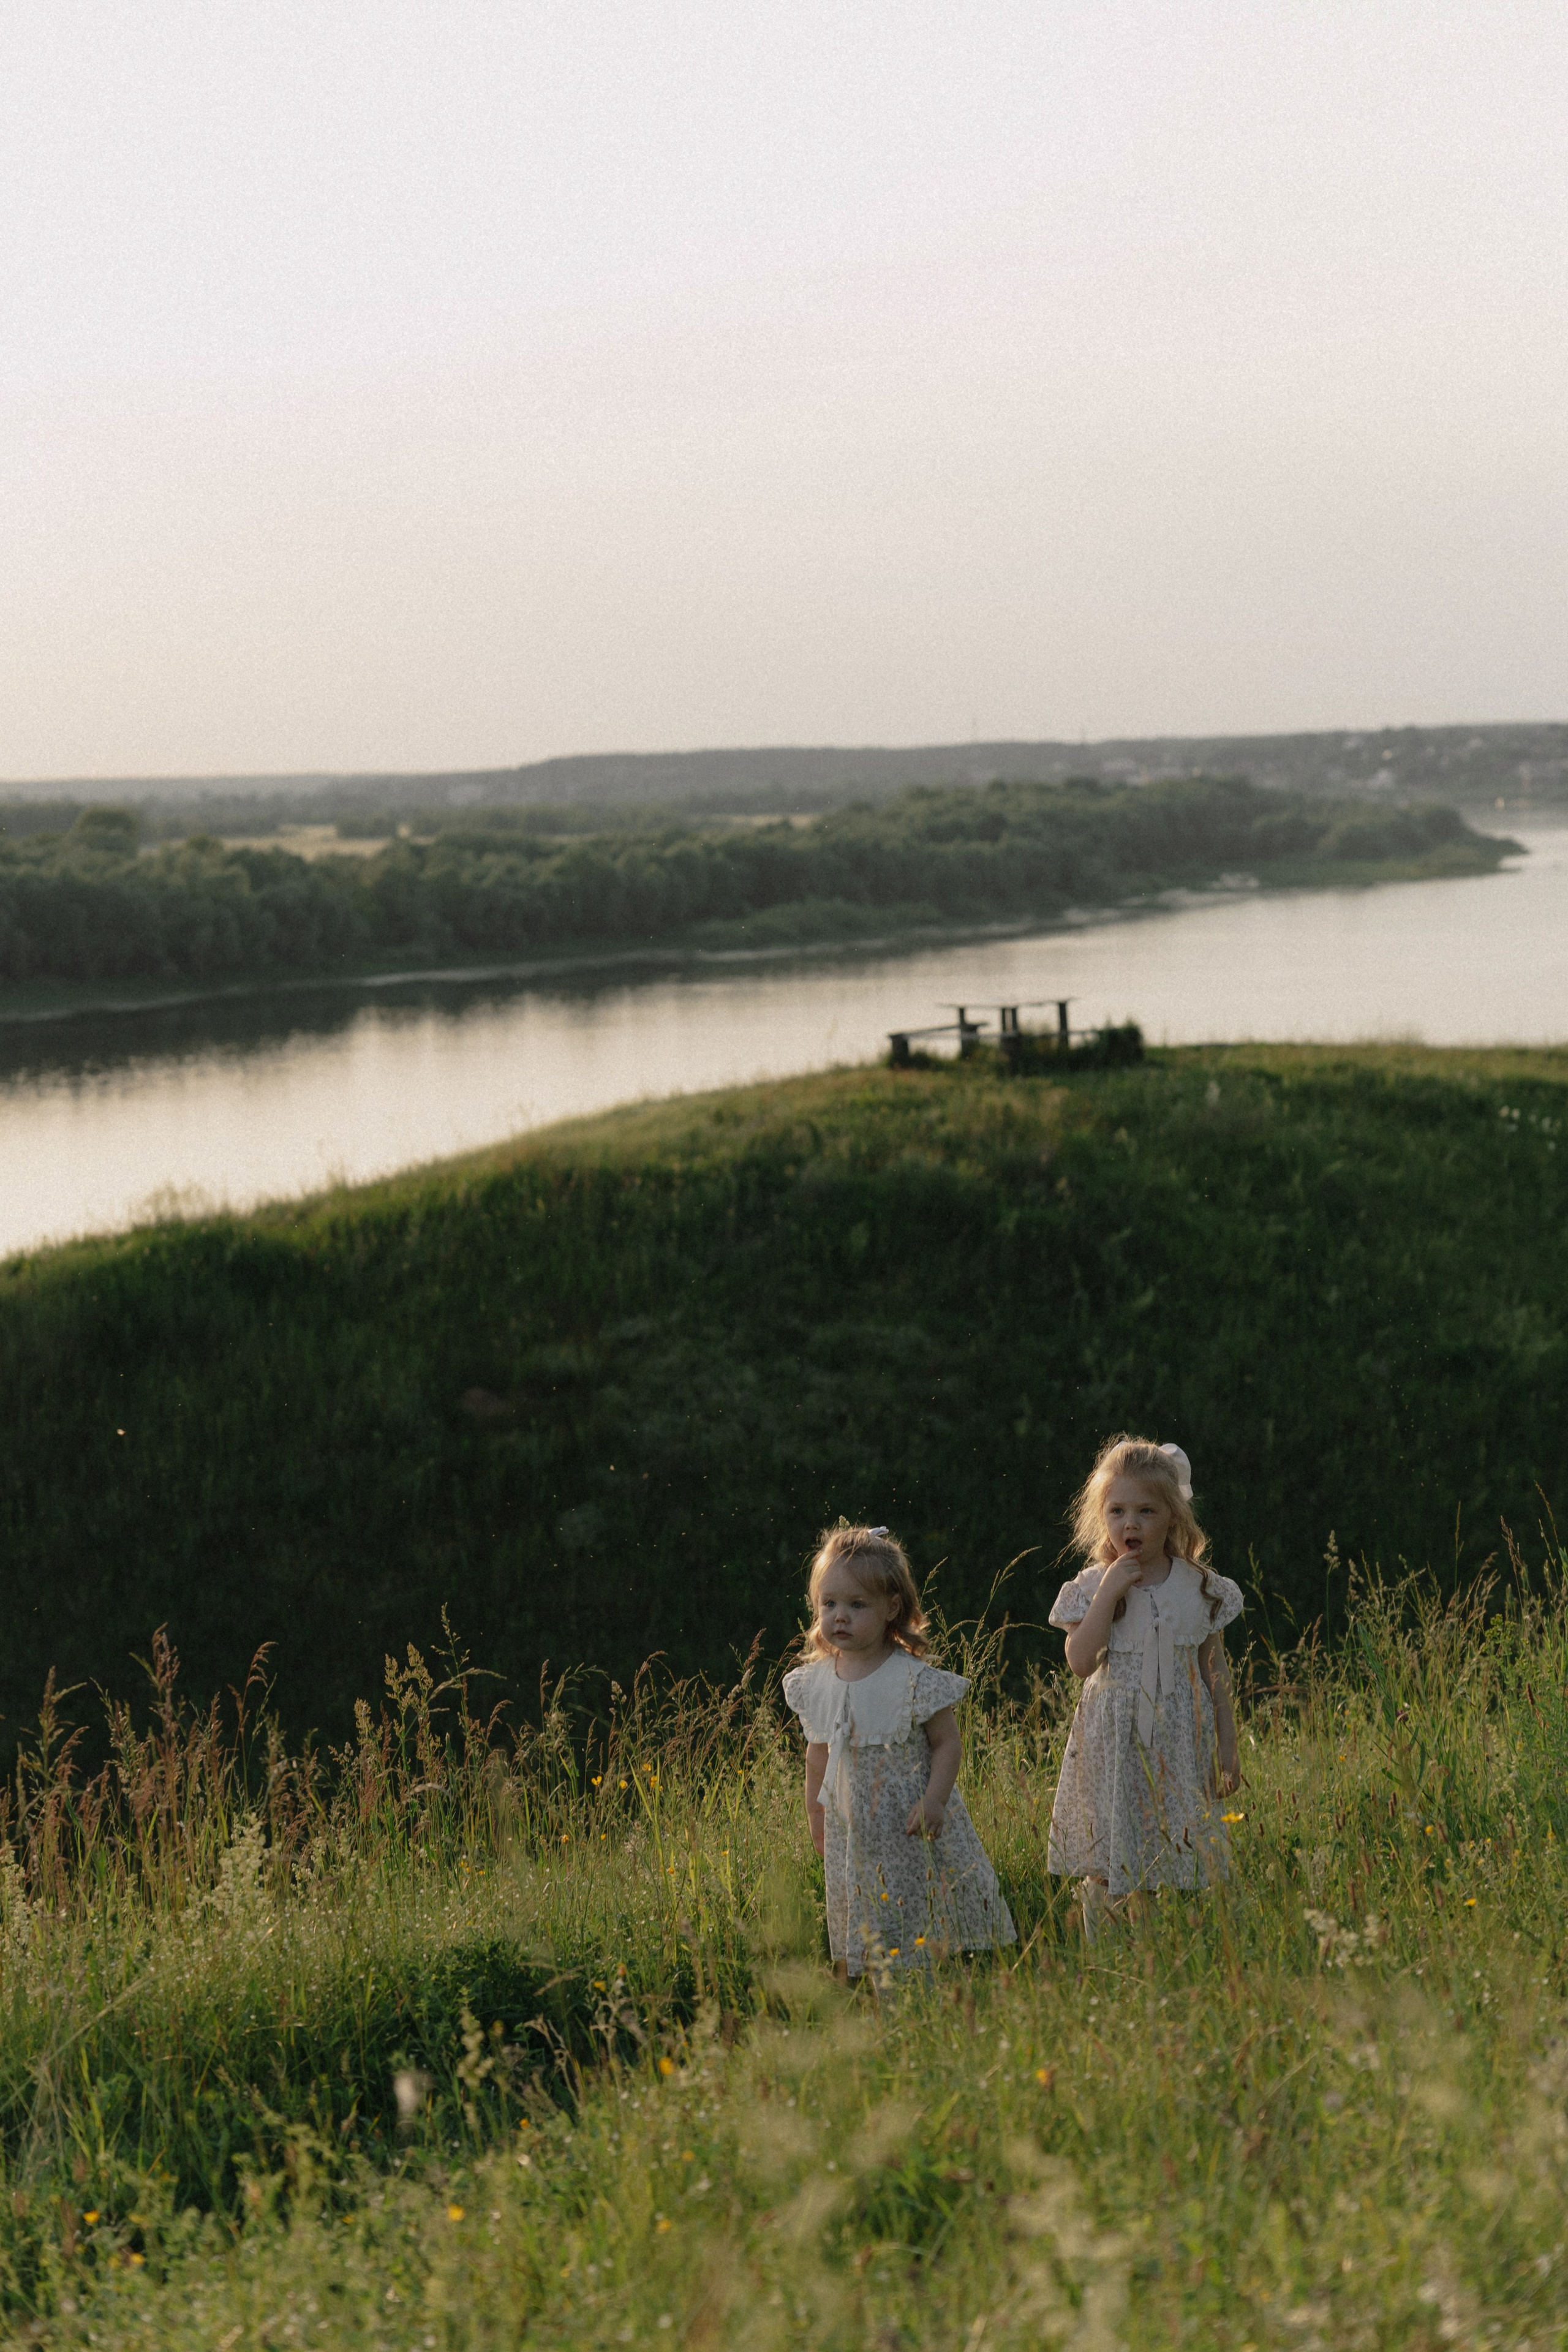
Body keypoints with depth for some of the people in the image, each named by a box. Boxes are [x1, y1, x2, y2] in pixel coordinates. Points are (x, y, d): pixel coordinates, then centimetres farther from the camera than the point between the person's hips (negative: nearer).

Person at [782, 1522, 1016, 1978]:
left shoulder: (914, 1680, -16)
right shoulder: (814, 1684, 0)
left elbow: (948, 1743, -10)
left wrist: (933, 1801, -20)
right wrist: (815, 1812, 20)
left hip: (913, 1831, -5)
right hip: (852, 1834, 5)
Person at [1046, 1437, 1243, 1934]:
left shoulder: (1200, 1588, 1)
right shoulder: (1091, 1587, -3)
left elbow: (1215, 1671, 8)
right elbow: (1080, 1661, -16)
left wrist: (1227, 1745, 7)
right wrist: (1108, 1592, -19)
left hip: (1179, 1742, 1)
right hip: (1113, 1742, -1)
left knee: (1170, 1865, 2)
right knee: (1104, 1871, 2)